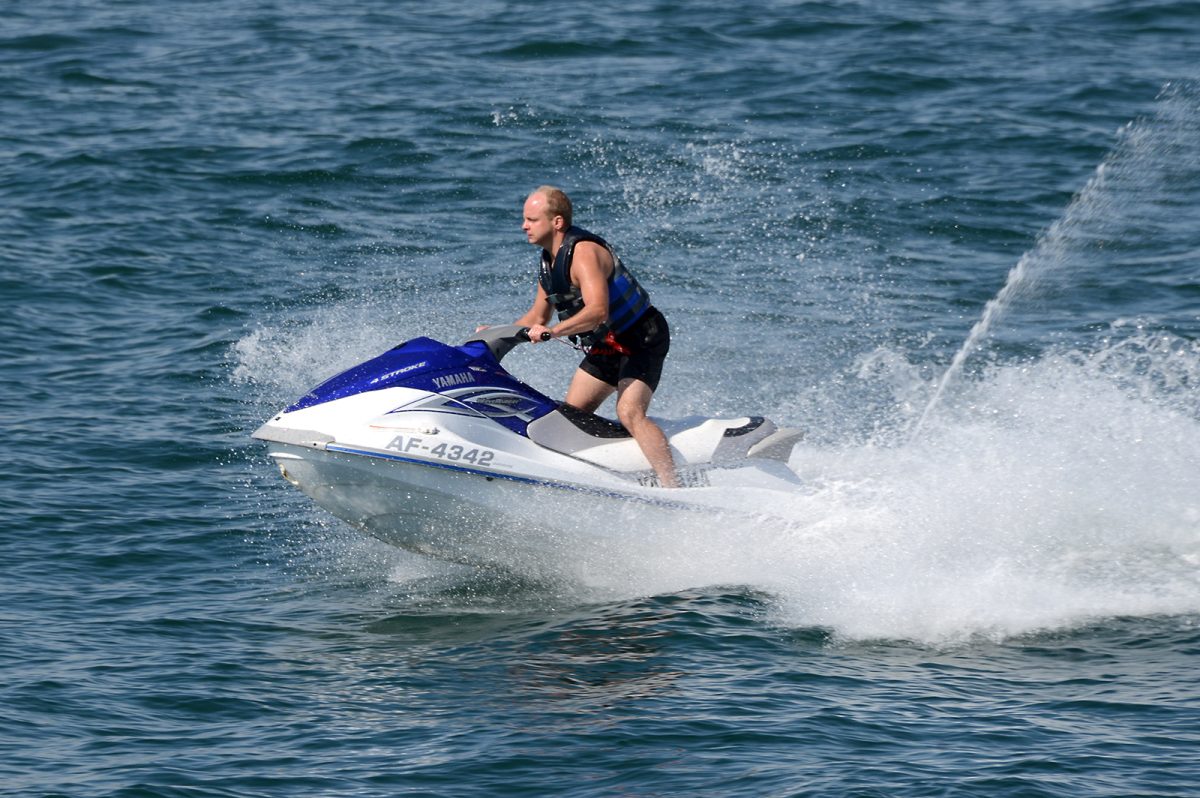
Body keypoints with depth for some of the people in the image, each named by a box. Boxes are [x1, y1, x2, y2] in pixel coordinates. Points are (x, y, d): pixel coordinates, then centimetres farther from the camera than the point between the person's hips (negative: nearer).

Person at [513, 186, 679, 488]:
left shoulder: (583, 253, -23)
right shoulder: (549, 261, 7)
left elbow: (597, 310, -38)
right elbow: (537, 318, 19)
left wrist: (554, 331, -47)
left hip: (641, 341, -10)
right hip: (606, 347, 10)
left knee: (629, 413, -27)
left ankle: (674, 489, -34)